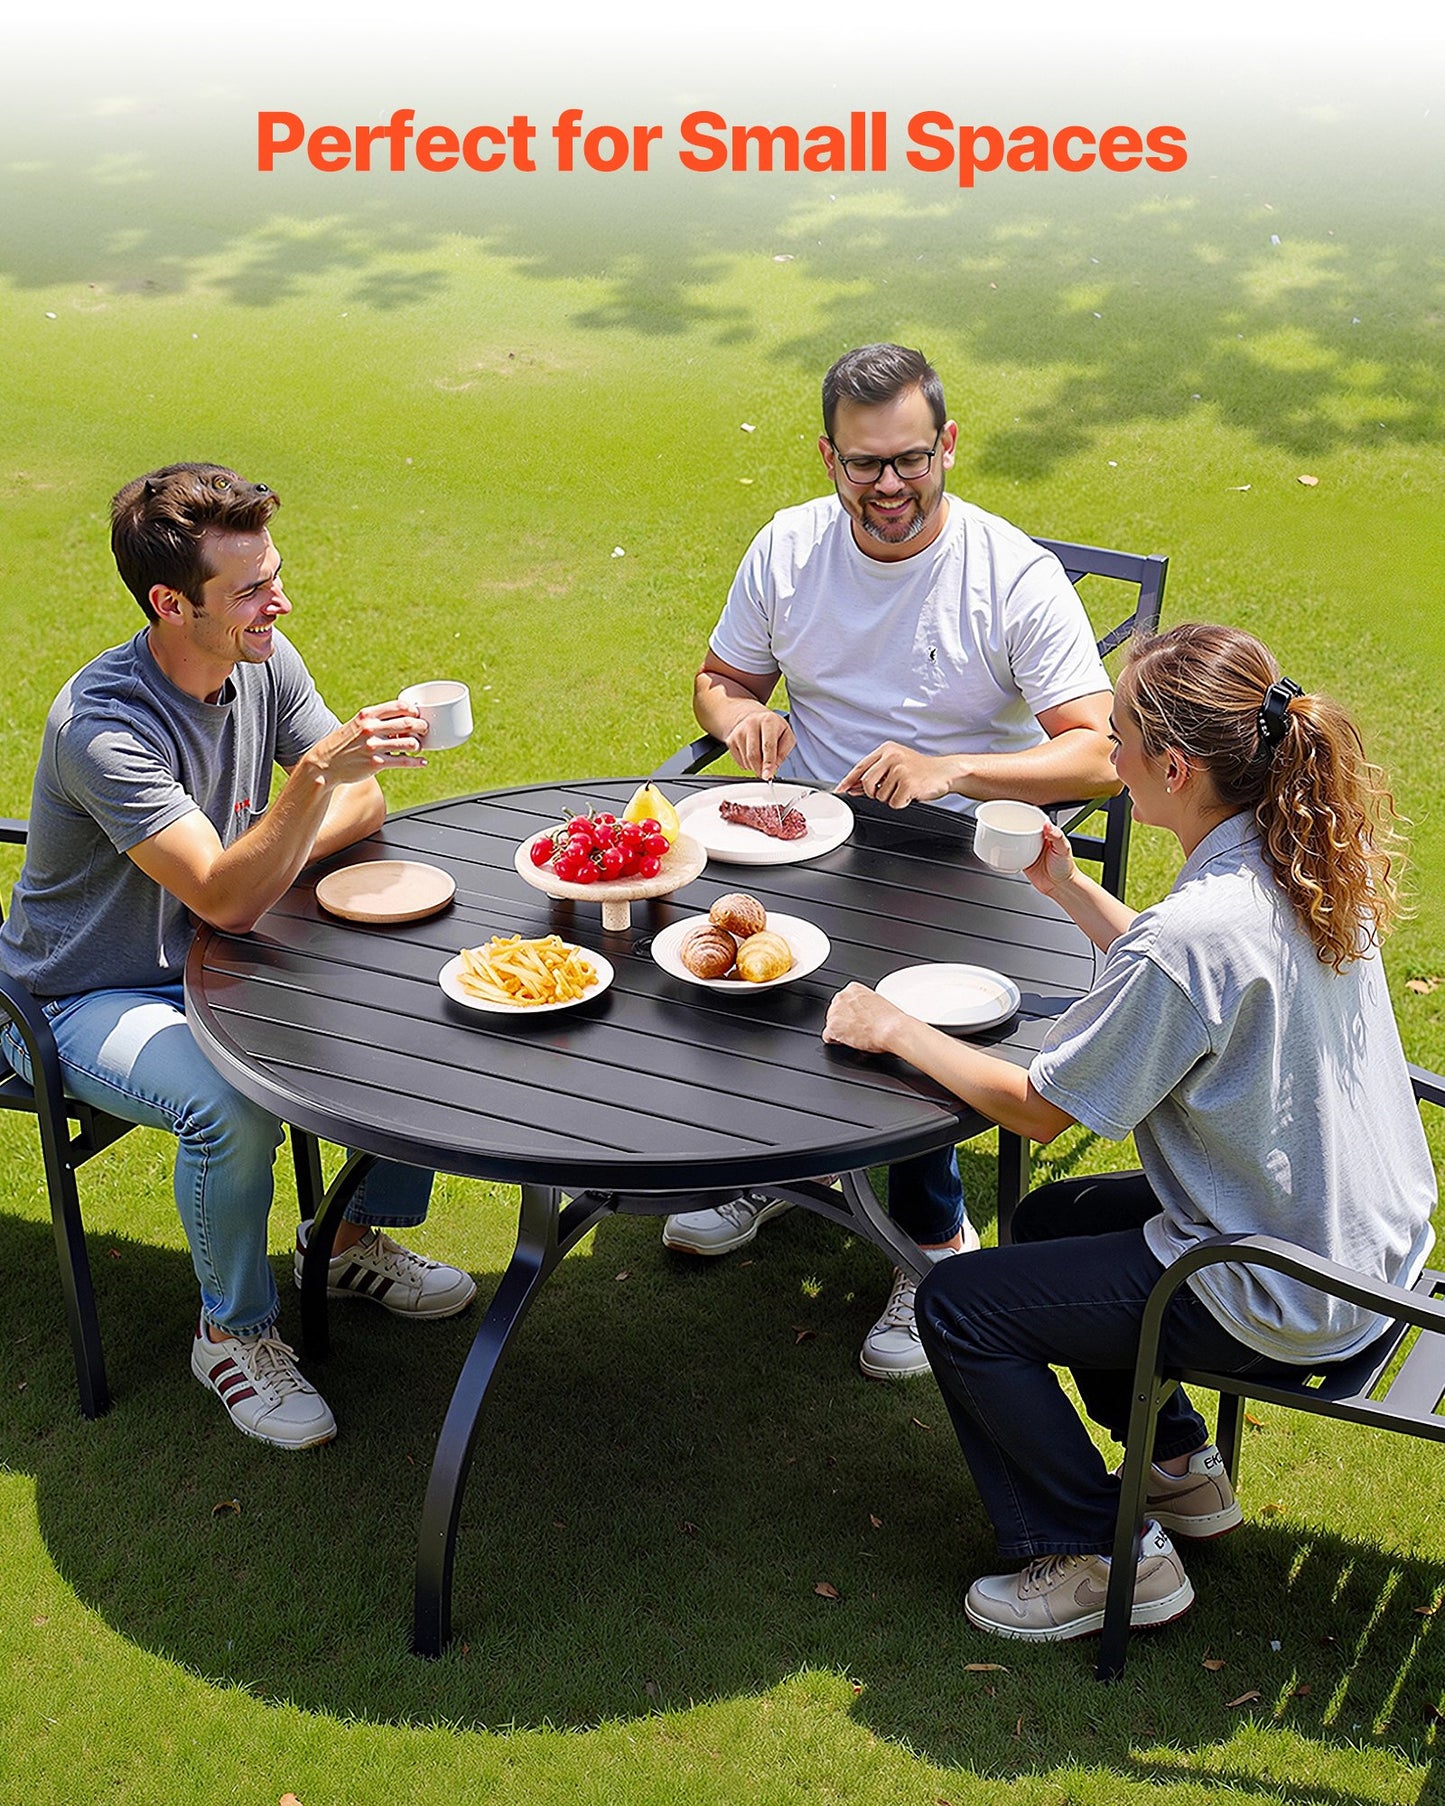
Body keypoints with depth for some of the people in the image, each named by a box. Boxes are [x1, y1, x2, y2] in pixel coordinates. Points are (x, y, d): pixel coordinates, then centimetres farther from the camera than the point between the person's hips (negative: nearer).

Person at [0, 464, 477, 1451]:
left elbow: (363, 807, -2)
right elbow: (225, 899, -37)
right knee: (234, 1108, -34)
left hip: (214, 962, 7)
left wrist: (248, 865, -18)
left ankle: (358, 1236, 14)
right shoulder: (102, 726, -30)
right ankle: (234, 1332, -6)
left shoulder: (265, 661, -8)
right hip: (89, 999, -7)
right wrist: (317, 772, -48)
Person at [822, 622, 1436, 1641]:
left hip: (1283, 1304, -9)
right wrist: (1071, 888, 11)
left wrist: (894, 1030, -5)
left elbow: (1039, 1108, -18)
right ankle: (1181, 1468, 32)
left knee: (957, 1306, -1)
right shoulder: (1313, 860, -4)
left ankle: (1101, 1557, 12)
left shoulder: (1192, 933, -31)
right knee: (1052, 1218, 25)